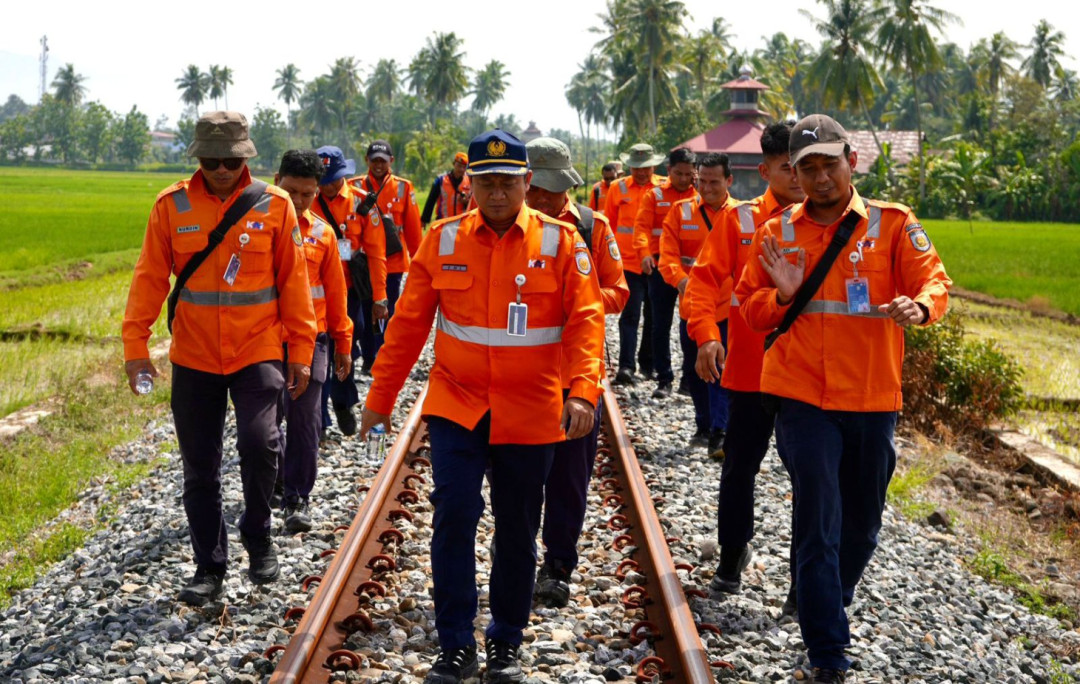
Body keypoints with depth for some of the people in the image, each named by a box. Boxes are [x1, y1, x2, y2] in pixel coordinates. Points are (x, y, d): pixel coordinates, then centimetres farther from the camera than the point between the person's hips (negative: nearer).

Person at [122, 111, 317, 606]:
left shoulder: (274, 206, -2)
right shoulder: (172, 206, -1)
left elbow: (293, 282, 1)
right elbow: (150, 279, 0)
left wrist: (301, 351, 0)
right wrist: (136, 345, -7)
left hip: (258, 351, -2)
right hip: (193, 357, 2)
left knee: (258, 441, -21)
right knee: (199, 470, 7)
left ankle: (258, 534, 6)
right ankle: (210, 568, 22)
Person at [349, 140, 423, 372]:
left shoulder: (403, 188, 1)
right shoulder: (355, 186, 1)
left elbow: (413, 227, 4)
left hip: (393, 261, -1)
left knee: (387, 314, 1)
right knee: (366, 312, 8)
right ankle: (368, 360, 20)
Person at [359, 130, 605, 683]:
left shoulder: (560, 242, -4)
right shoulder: (443, 241, 0)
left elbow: (585, 319, -10)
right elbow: (409, 323, 4)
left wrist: (583, 391, -24)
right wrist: (380, 395, 5)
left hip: (530, 414, 0)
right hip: (455, 406, 0)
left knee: (517, 529, 10)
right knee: (453, 514, -10)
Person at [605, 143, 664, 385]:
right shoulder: (618, 189, 5)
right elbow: (609, 224, 12)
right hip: (628, 262, -1)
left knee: (654, 315, 11)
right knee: (630, 314, -8)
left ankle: (648, 362, 24)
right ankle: (626, 365, -12)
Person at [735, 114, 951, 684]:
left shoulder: (892, 224, 0)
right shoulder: (777, 234, 5)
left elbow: (933, 279, -9)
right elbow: (749, 305, 9)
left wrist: (920, 304, -32)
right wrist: (782, 295, -13)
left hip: (873, 399, 1)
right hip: (803, 396, -1)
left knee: (861, 526, 16)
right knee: (818, 525, -5)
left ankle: (831, 606, 43)